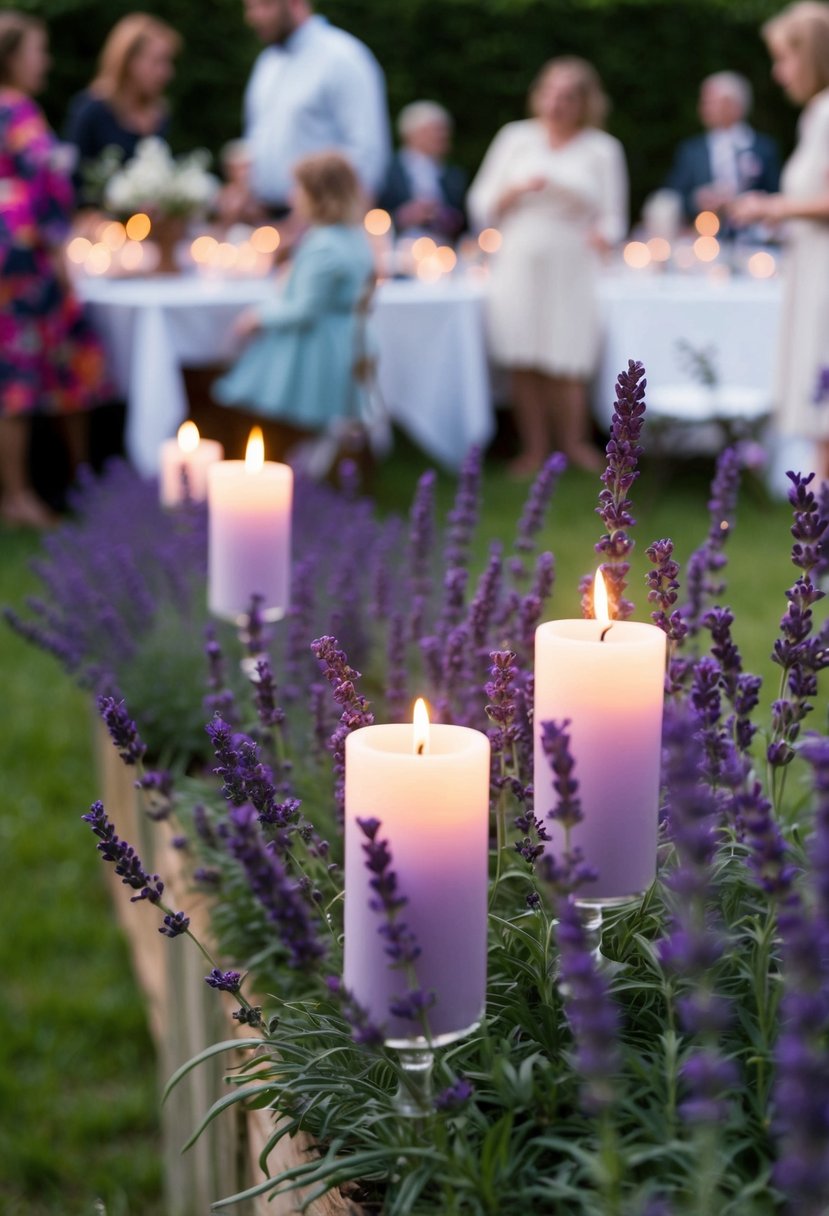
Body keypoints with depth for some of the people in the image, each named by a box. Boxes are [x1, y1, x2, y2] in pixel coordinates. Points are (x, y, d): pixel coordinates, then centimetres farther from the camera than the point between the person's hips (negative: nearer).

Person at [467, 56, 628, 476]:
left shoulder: (603, 149, 7)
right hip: (518, 265, 1)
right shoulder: (515, 138, 9)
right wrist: (517, 189, -9)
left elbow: (612, 217, 5)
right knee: (523, 362, -1)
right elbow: (482, 207, 9)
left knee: (567, 363, -2)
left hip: (572, 270, -1)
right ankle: (534, 446, 11)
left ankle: (573, 442, 18)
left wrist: (602, 235, -18)